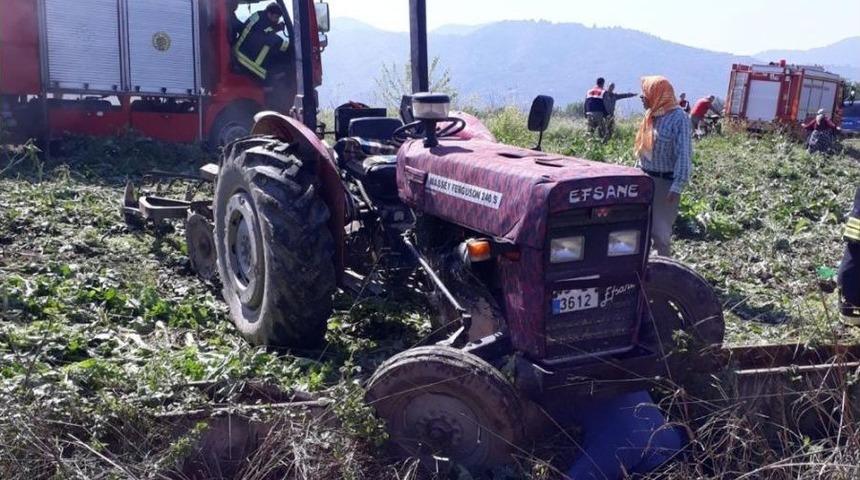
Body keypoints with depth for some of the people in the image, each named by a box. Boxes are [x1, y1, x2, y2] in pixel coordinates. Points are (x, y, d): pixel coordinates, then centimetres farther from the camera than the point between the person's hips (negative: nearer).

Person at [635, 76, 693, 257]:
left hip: (665, 181, -8)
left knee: (660, 230, -2)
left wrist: (677, 186, -22)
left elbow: (684, 154, -18)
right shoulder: (652, 115, 7)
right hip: (645, 178, 8)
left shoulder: (678, 118, -15)